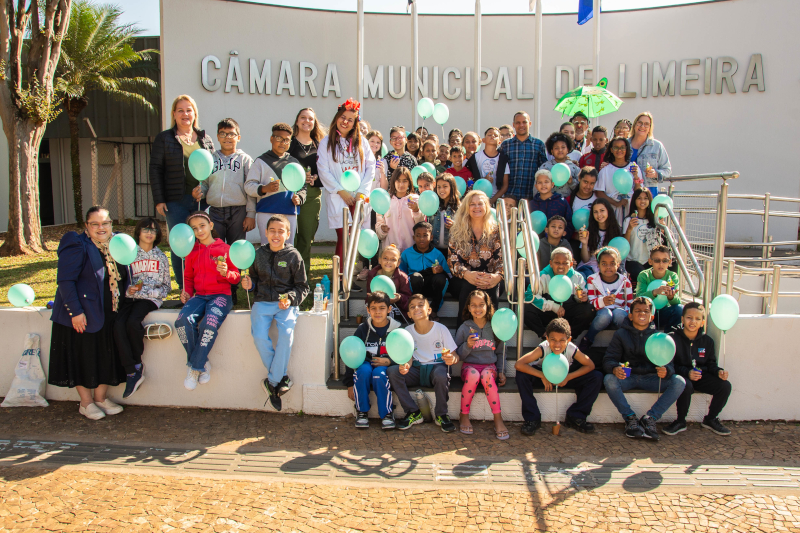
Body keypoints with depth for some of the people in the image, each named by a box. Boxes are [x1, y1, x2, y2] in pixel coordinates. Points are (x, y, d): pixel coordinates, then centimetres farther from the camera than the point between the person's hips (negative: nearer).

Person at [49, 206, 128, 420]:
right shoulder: (77, 246, -13)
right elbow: (65, 281, -17)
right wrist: (75, 311, -21)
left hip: (109, 314, 7)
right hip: (82, 314, -6)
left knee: (107, 356, 11)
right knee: (83, 356, 4)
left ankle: (101, 397, 26)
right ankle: (86, 402, 18)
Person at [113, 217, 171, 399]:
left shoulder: (161, 256, 14)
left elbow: (166, 286, 14)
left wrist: (145, 291, -4)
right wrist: (128, 289, -10)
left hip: (150, 298, -1)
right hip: (129, 297, 1)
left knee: (133, 322, -31)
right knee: (118, 325, -28)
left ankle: (136, 364, -10)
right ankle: (132, 371, -23)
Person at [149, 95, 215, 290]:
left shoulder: (205, 139, 14)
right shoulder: (164, 138, 6)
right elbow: (155, 169, 3)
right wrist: (158, 200, -5)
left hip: (202, 200, 2)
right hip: (176, 201, -2)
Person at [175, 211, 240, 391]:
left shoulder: (225, 249, 6)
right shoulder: (192, 252, 19)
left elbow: (236, 277, 7)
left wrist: (226, 272, -15)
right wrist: (186, 291, 7)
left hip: (221, 295, -4)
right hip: (199, 295, 4)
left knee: (210, 324, -34)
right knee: (183, 320, -28)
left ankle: (195, 367, -15)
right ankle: (203, 363, -11)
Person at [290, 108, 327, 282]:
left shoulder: (319, 144, 14)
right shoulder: (289, 142, 3)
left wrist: (315, 178, -8)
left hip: (313, 195, 3)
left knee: (307, 236, 5)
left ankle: (304, 273, 14)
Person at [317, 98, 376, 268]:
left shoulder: (361, 141, 13)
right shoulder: (326, 142, 6)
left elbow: (370, 166, 8)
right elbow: (323, 171, -1)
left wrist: (362, 191, -3)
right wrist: (341, 191, -8)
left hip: (360, 196, 2)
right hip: (338, 197, -2)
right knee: (343, 236, -7)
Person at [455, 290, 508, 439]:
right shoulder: (464, 328, 4)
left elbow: (500, 352, 16)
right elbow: (458, 355, 4)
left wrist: (501, 371, 4)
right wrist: (467, 345, -15)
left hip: (490, 366, 1)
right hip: (469, 365, -1)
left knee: (487, 375, -36)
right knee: (473, 375, -36)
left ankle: (498, 419, -30)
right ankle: (464, 416, -19)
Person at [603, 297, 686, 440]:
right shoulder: (621, 334, 4)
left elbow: (669, 363, 1)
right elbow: (608, 359, -4)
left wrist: (665, 370, -25)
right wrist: (615, 369, -29)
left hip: (650, 378, 2)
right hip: (627, 377, -1)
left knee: (679, 382, -23)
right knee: (609, 379, -33)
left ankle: (650, 418, -15)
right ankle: (630, 418, -16)